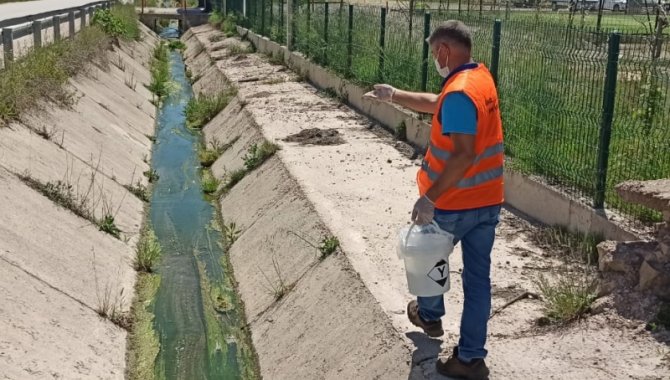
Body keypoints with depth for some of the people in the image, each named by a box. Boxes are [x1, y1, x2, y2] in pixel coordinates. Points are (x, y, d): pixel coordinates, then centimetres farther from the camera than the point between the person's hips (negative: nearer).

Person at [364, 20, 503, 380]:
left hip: (453, 202, -7)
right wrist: (395, 95, 29)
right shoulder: (481, 77, 6)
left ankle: (429, 315, 45)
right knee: (478, 276, 8)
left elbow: (464, 154, -30)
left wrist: (429, 197, -28)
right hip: (488, 200, 8)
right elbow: (438, 105, 23)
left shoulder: (459, 92, -23)